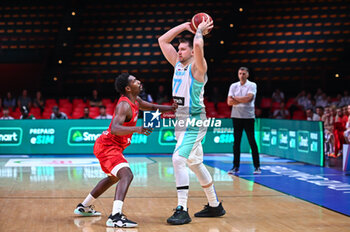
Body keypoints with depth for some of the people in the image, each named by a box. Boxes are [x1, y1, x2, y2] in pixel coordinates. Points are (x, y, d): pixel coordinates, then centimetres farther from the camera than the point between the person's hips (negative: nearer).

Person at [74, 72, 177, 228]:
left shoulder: (135, 101, 7)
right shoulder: (124, 105, -23)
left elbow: (152, 107, 24)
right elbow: (115, 129, -37)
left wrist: (171, 108, 7)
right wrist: (136, 129, -51)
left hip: (107, 146, 11)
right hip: (107, 146, -11)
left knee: (113, 177, 30)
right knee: (126, 175, -28)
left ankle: (83, 207, 42)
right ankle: (116, 217, -41)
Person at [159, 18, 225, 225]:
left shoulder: (198, 67, -11)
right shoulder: (178, 64, 10)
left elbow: (198, 46, -32)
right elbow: (163, 40, 12)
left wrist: (200, 31, -13)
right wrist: (185, 26, 9)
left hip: (194, 121, -9)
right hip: (182, 120, 9)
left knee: (178, 159, -19)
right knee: (195, 164, 15)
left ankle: (183, 211, -16)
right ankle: (215, 206, 27)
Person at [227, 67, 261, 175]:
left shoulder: (252, 85, 0)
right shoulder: (233, 86, 10)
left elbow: (248, 98, -16)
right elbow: (229, 102, 0)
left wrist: (235, 98, -4)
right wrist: (242, 100, -9)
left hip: (248, 116, -3)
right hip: (236, 116, 3)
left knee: (252, 142, -2)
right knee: (236, 142, 4)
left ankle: (257, 166, 4)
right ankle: (236, 167, 9)